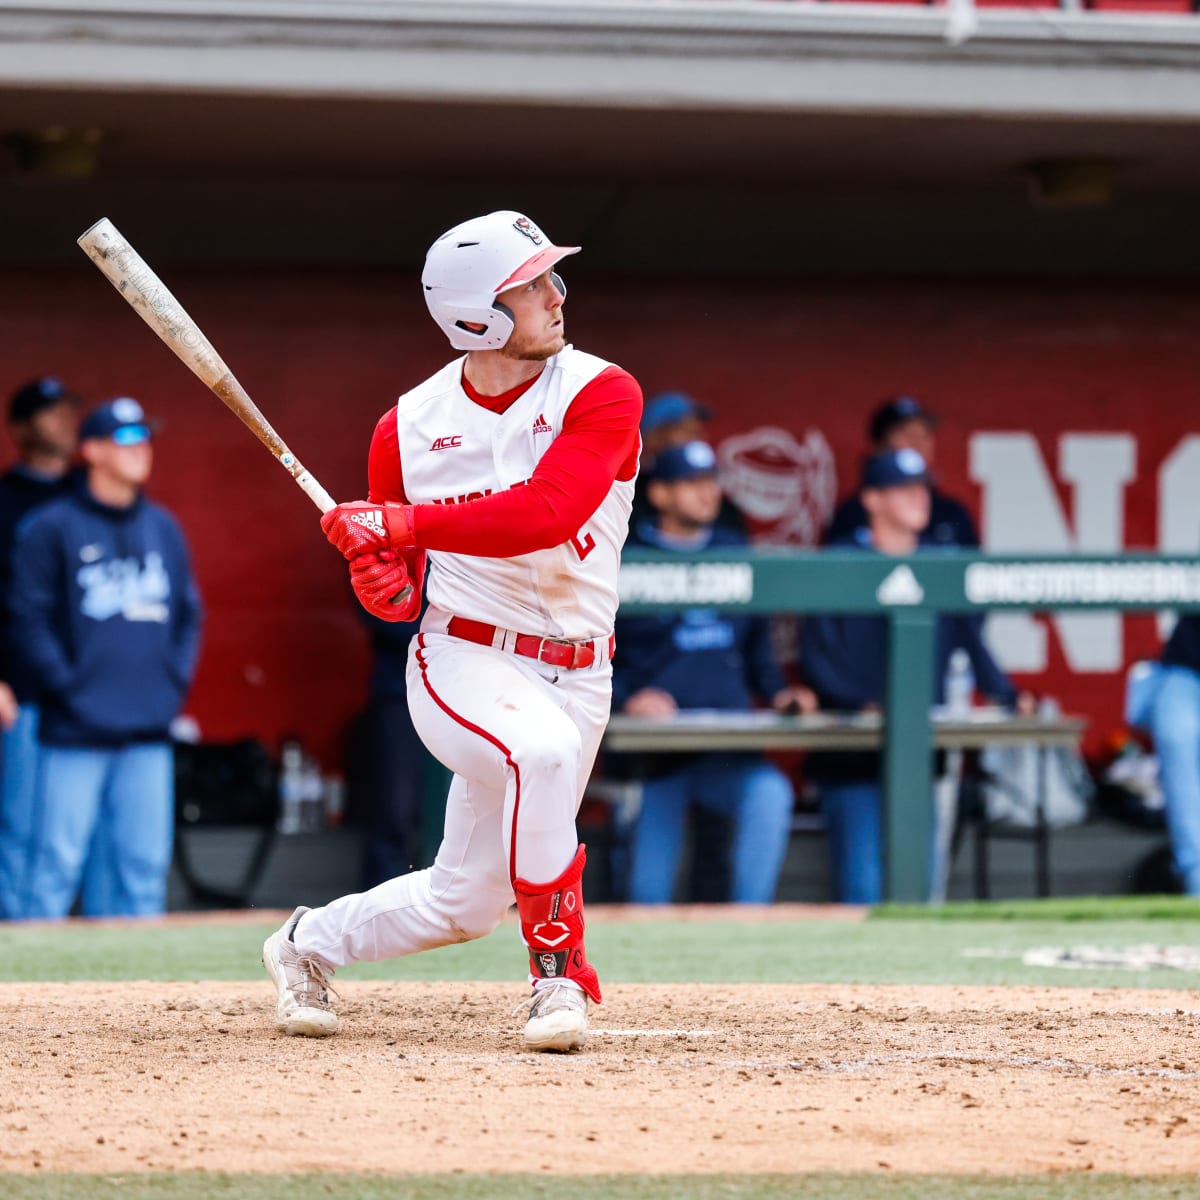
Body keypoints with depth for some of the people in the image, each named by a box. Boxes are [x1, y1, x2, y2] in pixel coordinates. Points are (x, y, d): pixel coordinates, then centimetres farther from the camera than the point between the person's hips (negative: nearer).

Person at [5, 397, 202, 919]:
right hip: (74, 735, -5)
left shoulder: (164, 528, 14)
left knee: (144, 865, 6)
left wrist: (176, 680, 8)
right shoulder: (51, 527, -3)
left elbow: (189, 614, 20)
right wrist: (63, 685, -11)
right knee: (57, 862, -6)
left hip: (148, 737, 5)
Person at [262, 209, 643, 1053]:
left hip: (575, 674, 2)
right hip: (463, 660, -2)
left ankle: (312, 942, 37)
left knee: (464, 903, 9)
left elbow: (548, 512, -26)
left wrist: (404, 524, -29)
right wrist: (384, 584, -14)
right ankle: (559, 975, -26)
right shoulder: (410, 428, -2)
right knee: (541, 747, -37)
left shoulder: (600, 395, -9)